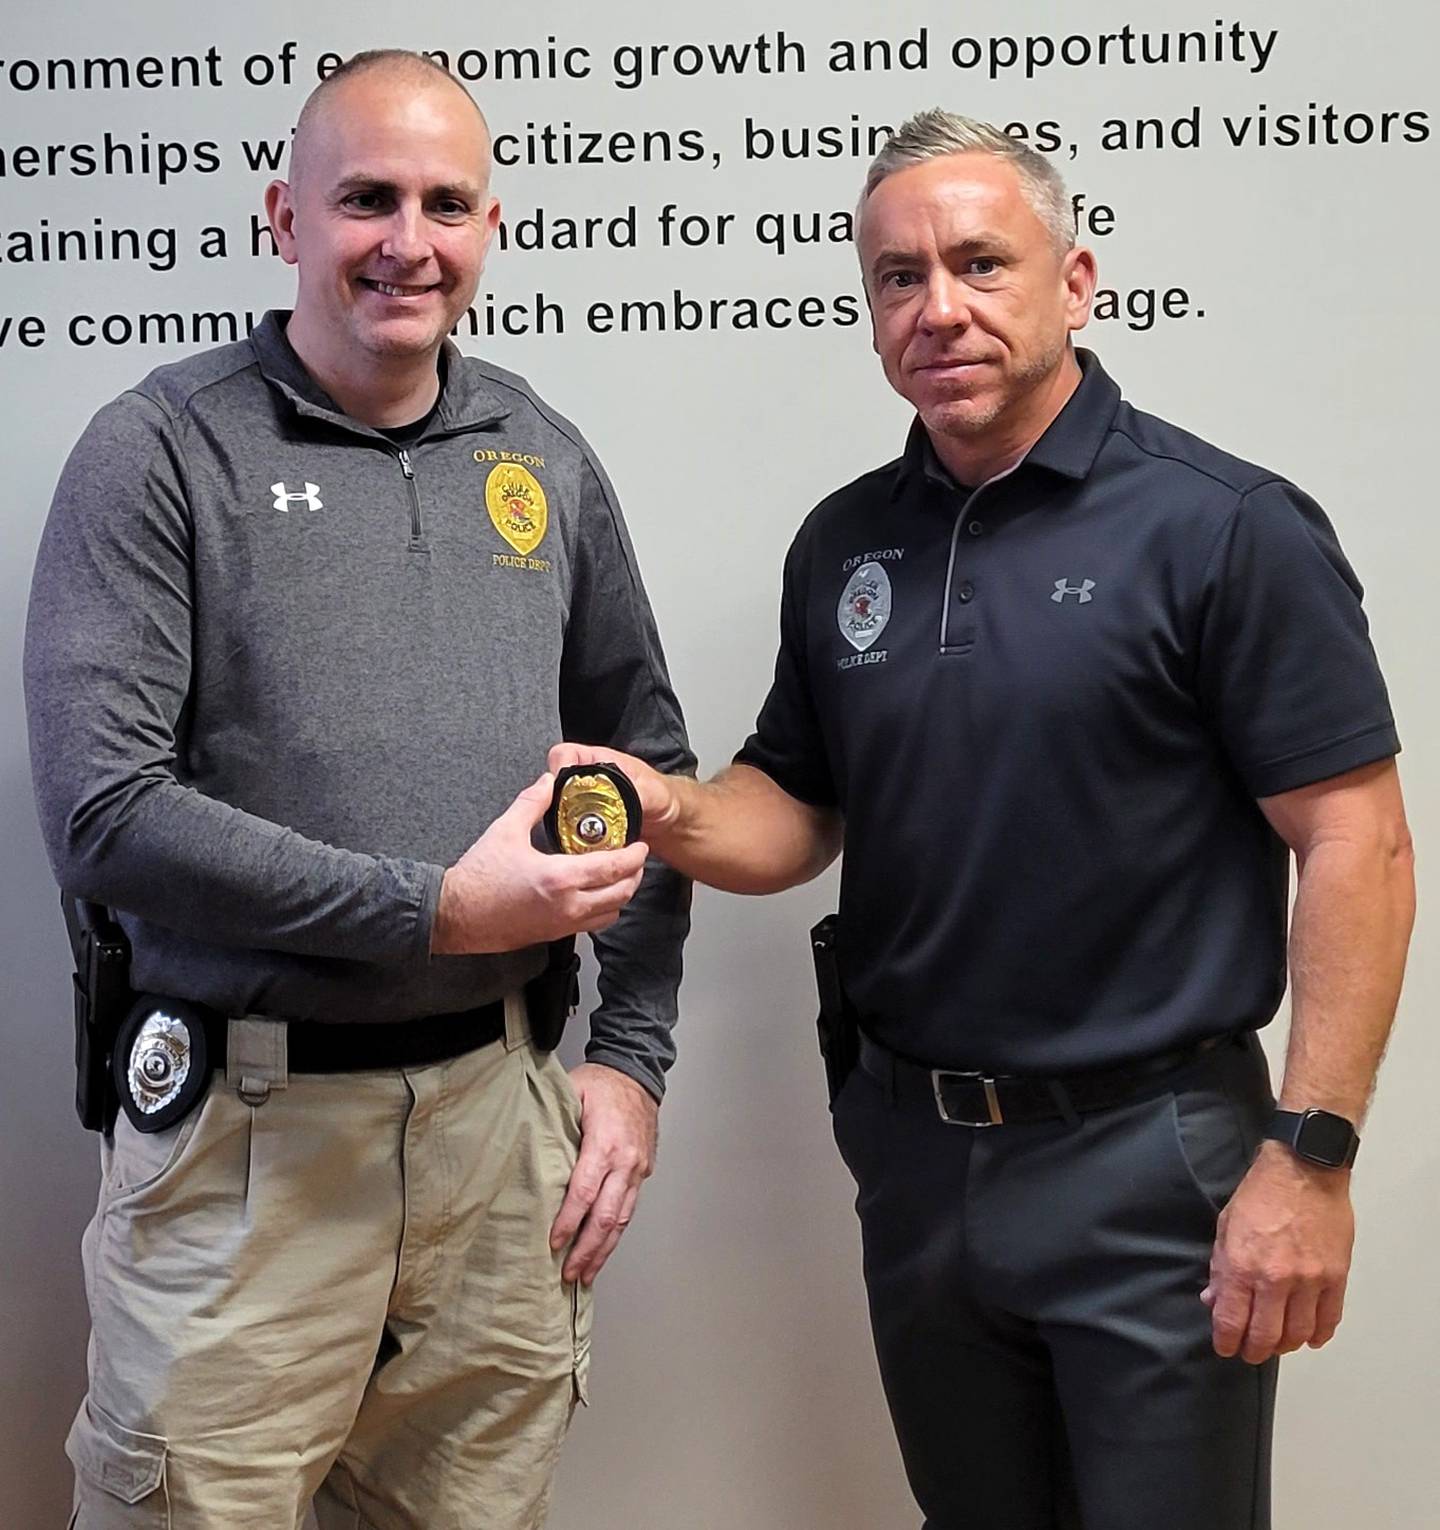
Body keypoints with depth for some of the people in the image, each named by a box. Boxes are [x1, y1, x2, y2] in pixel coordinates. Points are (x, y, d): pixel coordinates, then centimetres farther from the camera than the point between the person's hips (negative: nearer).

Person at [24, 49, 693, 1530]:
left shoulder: (541, 459, 9)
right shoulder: (163, 451, -6)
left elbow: (647, 768, 15)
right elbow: (101, 813, -14)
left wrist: (632, 1051, 7)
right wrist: (429, 907, -17)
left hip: (501, 1113, 4)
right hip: (249, 1131, -4)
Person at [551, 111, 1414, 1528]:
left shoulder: (1222, 528, -11)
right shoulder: (844, 543, 6)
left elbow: (1356, 846, -13)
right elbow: (795, 811, 12)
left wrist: (1310, 1156, -17)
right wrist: (673, 813, -10)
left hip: (1147, 1156, -5)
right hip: (915, 1149, 6)